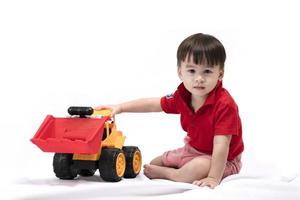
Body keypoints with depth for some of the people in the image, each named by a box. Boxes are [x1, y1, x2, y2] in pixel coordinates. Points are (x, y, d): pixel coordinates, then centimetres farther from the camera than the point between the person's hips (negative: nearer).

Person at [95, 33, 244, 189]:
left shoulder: (224, 105, -32)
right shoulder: (182, 96, -9)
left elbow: (220, 145, -36)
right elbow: (153, 104, 4)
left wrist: (214, 178, -42)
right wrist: (120, 107, -2)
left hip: (223, 160, -7)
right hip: (193, 150, 7)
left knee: (200, 167, -37)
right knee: (154, 164, 11)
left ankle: (166, 173, -10)